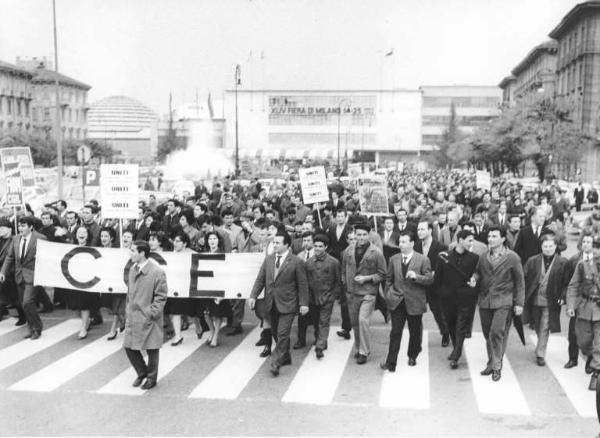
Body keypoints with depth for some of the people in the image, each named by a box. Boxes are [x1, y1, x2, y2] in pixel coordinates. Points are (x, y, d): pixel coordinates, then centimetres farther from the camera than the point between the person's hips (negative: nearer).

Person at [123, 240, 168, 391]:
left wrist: (151, 313, -16)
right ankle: (142, 373, 32)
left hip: (149, 320, -6)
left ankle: (151, 378, 26)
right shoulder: (132, 270, 6)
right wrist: (129, 309, 11)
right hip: (133, 317, 6)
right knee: (129, 347, 10)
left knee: (151, 349, 7)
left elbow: (161, 297, -12)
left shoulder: (157, 272, -14)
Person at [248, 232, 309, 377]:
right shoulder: (268, 259, 7)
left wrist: (304, 303, -8)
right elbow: (260, 279, 8)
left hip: (287, 304, -5)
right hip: (271, 304, 5)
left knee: (282, 334, -10)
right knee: (276, 333, 14)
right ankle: (285, 358, 31)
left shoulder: (296, 262, -7)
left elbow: (302, 284, -5)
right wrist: (253, 296, -3)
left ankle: (276, 362, -6)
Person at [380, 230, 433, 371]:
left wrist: (416, 276, -24)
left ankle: (412, 357, 34)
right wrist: (387, 294, 6)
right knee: (395, 332, -2)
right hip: (397, 301, 2)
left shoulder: (423, 260, -5)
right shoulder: (394, 259, 6)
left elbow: (430, 279, -7)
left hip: (414, 302, -1)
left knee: (415, 332, 13)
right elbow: (389, 279, 15)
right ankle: (391, 362, 0)